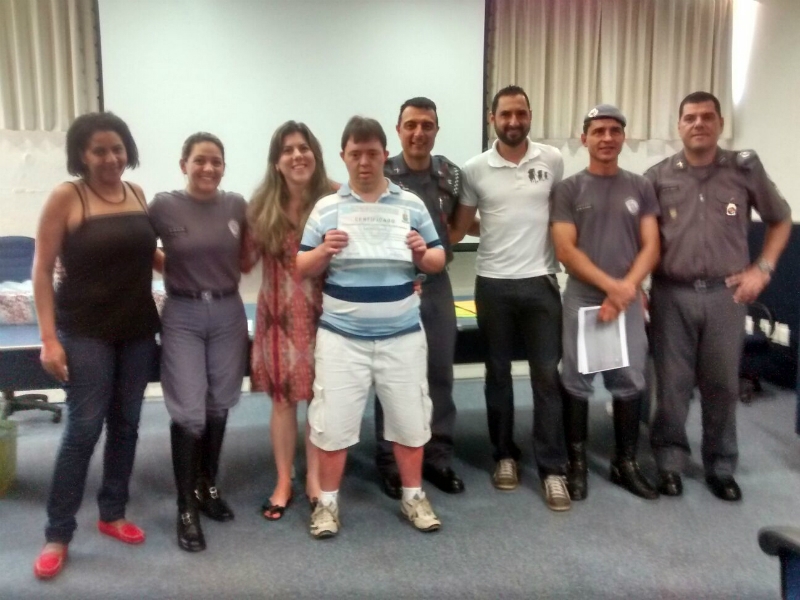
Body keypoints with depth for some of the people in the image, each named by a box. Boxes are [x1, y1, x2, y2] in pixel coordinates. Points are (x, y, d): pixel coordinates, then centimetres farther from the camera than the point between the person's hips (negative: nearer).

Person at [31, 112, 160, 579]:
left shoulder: (138, 194, 5)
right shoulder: (66, 197, -9)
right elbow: (43, 270, -8)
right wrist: (49, 337, -13)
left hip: (138, 329, 5)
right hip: (86, 331, -5)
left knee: (126, 424, 11)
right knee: (84, 428, -3)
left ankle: (113, 513, 27)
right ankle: (58, 535, 12)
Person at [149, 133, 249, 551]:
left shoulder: (237, 205, 2)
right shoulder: (163, 206, -7)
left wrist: (223, 274, 2)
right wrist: (176, 269, -5)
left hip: (228, 313, 3)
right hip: (182, 315, -3)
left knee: (218, 405, 12)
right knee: (188, 411, -5)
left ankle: (208, 486, 31)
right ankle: (186, 507, 9)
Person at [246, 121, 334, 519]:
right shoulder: (262, 206, 1)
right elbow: (248, 257, 3)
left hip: (323, 312, -1)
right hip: (279, 313, 2)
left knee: (321, 396, 8)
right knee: (282, 397, 9)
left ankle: (315, 479, 26)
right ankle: (283, 482, 25)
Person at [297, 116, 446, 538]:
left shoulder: (411, 204, 5)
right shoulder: (326, 208, 2)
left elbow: (438, 261, 8)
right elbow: (301, 269, 2)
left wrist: (422, 254, -14)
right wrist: (323, 251, -18)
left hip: (402, 335, 1)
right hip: (341, 336, -1)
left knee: (409, 417, 10)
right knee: (333, 419, 4)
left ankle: (413, 496, 28)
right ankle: (327, 501, 22)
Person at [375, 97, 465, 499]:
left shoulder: (451, 175, 5)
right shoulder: (380, 175, -6)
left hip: (437, 285, 4)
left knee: (439, 373, 10)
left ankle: (438, 457, 24)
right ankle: (390, 461, 20)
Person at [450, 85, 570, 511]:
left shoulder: (552, 161, 1)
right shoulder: (475, 169, -1)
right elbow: (459, 228, 4)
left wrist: (566, 262, 4)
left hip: (541, 281, 0)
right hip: (493, 284, 0)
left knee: (547, 375, 2)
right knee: (498, 373, 11)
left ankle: (552, 470, 11)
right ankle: (505, 456, 27)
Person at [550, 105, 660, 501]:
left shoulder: (640, 188, 9)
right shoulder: (568, 189, 1)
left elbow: (651, 248, 4)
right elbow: (565, 250, -7)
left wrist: (625, 290, -10)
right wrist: (611, 285, -15)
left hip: (629, 300, 2)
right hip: (582, 298, -2)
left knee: (629, 382, 6)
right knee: (576, 382, 3)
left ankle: (625, 464, 21)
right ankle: (576, 463, 16)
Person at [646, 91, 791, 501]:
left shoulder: (745, 169, 3)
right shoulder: (659, 176, 2)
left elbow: (781, 221, 14)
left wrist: (762, 269, 3)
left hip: (726, 294, 1)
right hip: (672, 295, 0)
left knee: (722, 384, 9)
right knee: (672, 383, 5)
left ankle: (721, 467, 25)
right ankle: (670, 462, 21)